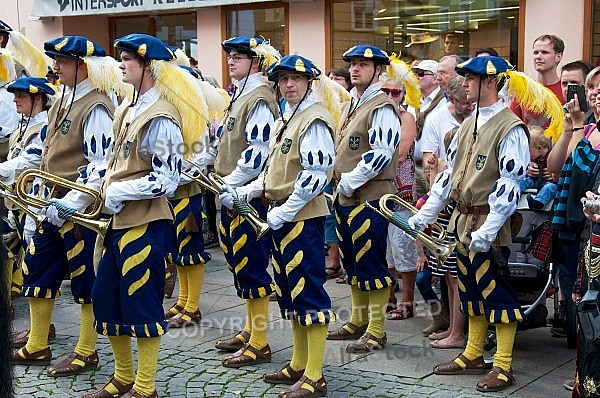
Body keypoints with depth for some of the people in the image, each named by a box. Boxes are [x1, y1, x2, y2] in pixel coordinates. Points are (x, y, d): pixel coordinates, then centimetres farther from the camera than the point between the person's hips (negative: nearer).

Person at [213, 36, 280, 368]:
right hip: (232, 195, 10)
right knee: (238, 264, 16)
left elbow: (258, 152, -22)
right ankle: (250, 330, 28)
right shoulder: (239, 96, 16)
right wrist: (222, 181, 14)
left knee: (251, 267, -4)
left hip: (248, 195, -10)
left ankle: (259, 344, 4)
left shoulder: (260, 100, -15)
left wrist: (229, 183, -18)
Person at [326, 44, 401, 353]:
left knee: (371, 264, -3)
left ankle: (376, 330, 5)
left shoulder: (382, 108, -12)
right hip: (344, 198, 9)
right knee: (352, 261, 16)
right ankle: (358, 321, 28)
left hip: (369, 197, -9)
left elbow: (381, 153, -21)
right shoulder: (349, 106, 17)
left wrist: (350, 181, -18)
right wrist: (338, 183, 12)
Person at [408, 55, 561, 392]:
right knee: (471, 289, 16)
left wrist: (487, 230, -23)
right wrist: (424, 215, 13)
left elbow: (510, 184, -19)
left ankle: (504, 366, 9)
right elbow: (450, 173, 17)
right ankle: (473, 355, 28)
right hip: (464, 219, 8)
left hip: (490, 224, -8)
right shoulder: (468, 125, 13)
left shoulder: (510, 128, -13)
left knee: (497, 293, -1)